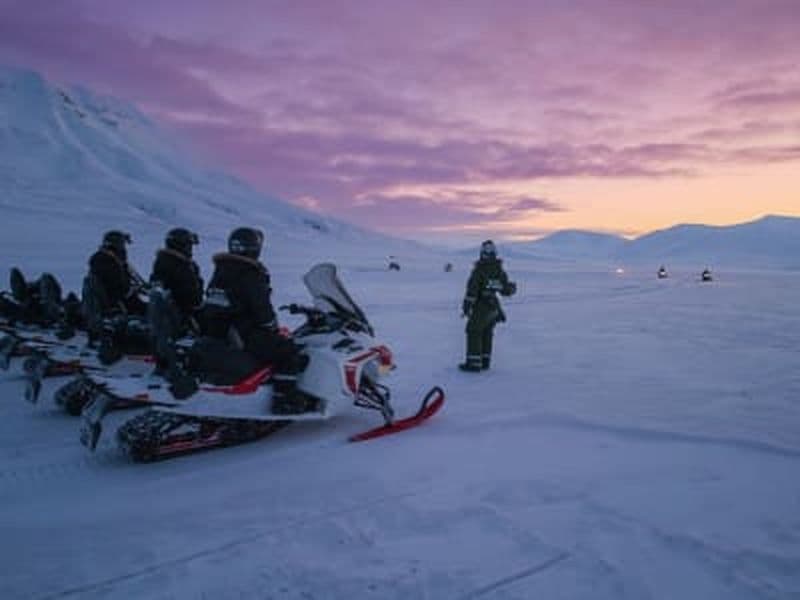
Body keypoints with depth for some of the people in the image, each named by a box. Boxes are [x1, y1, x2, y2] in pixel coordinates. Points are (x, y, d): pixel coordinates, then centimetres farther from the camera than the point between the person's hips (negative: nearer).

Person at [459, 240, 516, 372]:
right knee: (486, 334, 17)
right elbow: (506, 290, 10)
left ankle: (474, 363, -3)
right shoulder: (499, 270, 4)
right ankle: (484, 361, 22)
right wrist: (513, 287, 33)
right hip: (494, 307, 7)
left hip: (480, 308, -7)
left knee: (474, 333, 0)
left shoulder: (479, 270, -16)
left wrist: (465, 308, -14)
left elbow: (472, 290, -19)